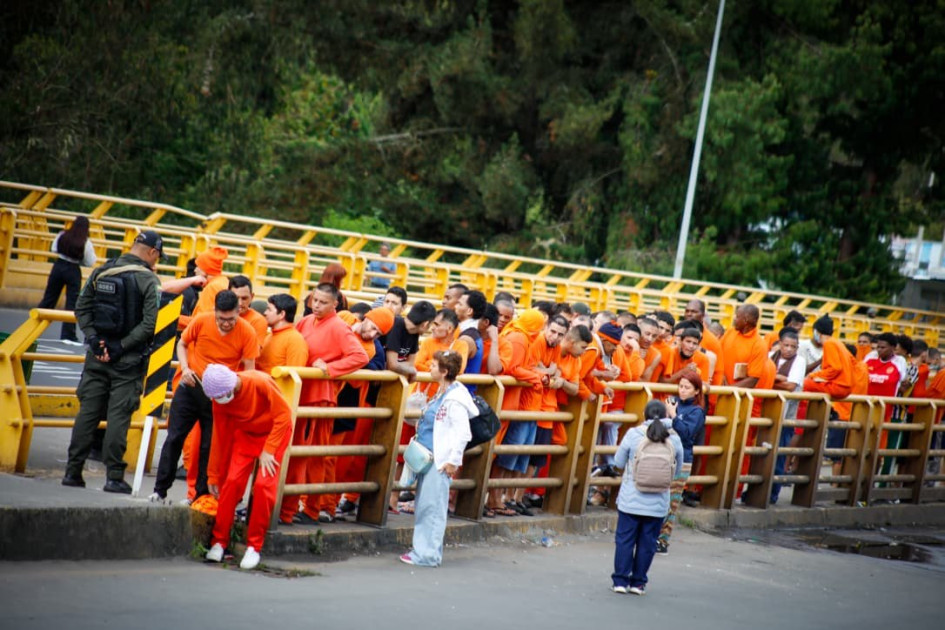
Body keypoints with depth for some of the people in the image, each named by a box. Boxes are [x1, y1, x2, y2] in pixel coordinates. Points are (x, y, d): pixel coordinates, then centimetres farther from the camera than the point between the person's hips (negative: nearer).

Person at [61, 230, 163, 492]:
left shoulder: (101, 272, 5)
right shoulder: (149, 281, -9)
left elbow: (81, 307, 5)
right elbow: (150, 324, -16)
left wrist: (93, 337, 0)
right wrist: (121, 346, -13)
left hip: (97, 355, 4)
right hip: (128, 361, -4)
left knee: (88, 411, 9)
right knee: (118, 416, -1)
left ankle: (73, 471, 10)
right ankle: (114, 476, 0)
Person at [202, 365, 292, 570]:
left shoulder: (260, 383, -31)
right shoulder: (218, 400, -15)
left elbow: (284, 414, -22)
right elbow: (220, 437, -4)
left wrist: (268, 451, -22)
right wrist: (213, 476, 3)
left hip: (274, 431, -4)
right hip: (245, 433, 4)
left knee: (264, 485, -17)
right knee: (232, 480, -14)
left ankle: (254, 547, -6)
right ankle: (219, 541, -2)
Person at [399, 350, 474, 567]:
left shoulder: (455, 399, -17)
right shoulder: (441, 394, 14)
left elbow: (463, 433, -19)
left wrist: (453, 460, -18)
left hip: (441, 461, -10)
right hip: (428, 458, 10)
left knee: (432, 508, -5)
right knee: (422, 506, 13)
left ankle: (427, 555, 0)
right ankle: (421, 550, 21)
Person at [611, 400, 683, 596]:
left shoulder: (633, 434, -9)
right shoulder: (674, 440, -4)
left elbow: (619, 462, 0)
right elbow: (677, 470, 5)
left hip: (630, 500, -1)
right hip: (657, 503, 1)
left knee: (624, 539, 8)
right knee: (647, 543, 10)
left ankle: (620, 580, 10)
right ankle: (638, 582, 14)